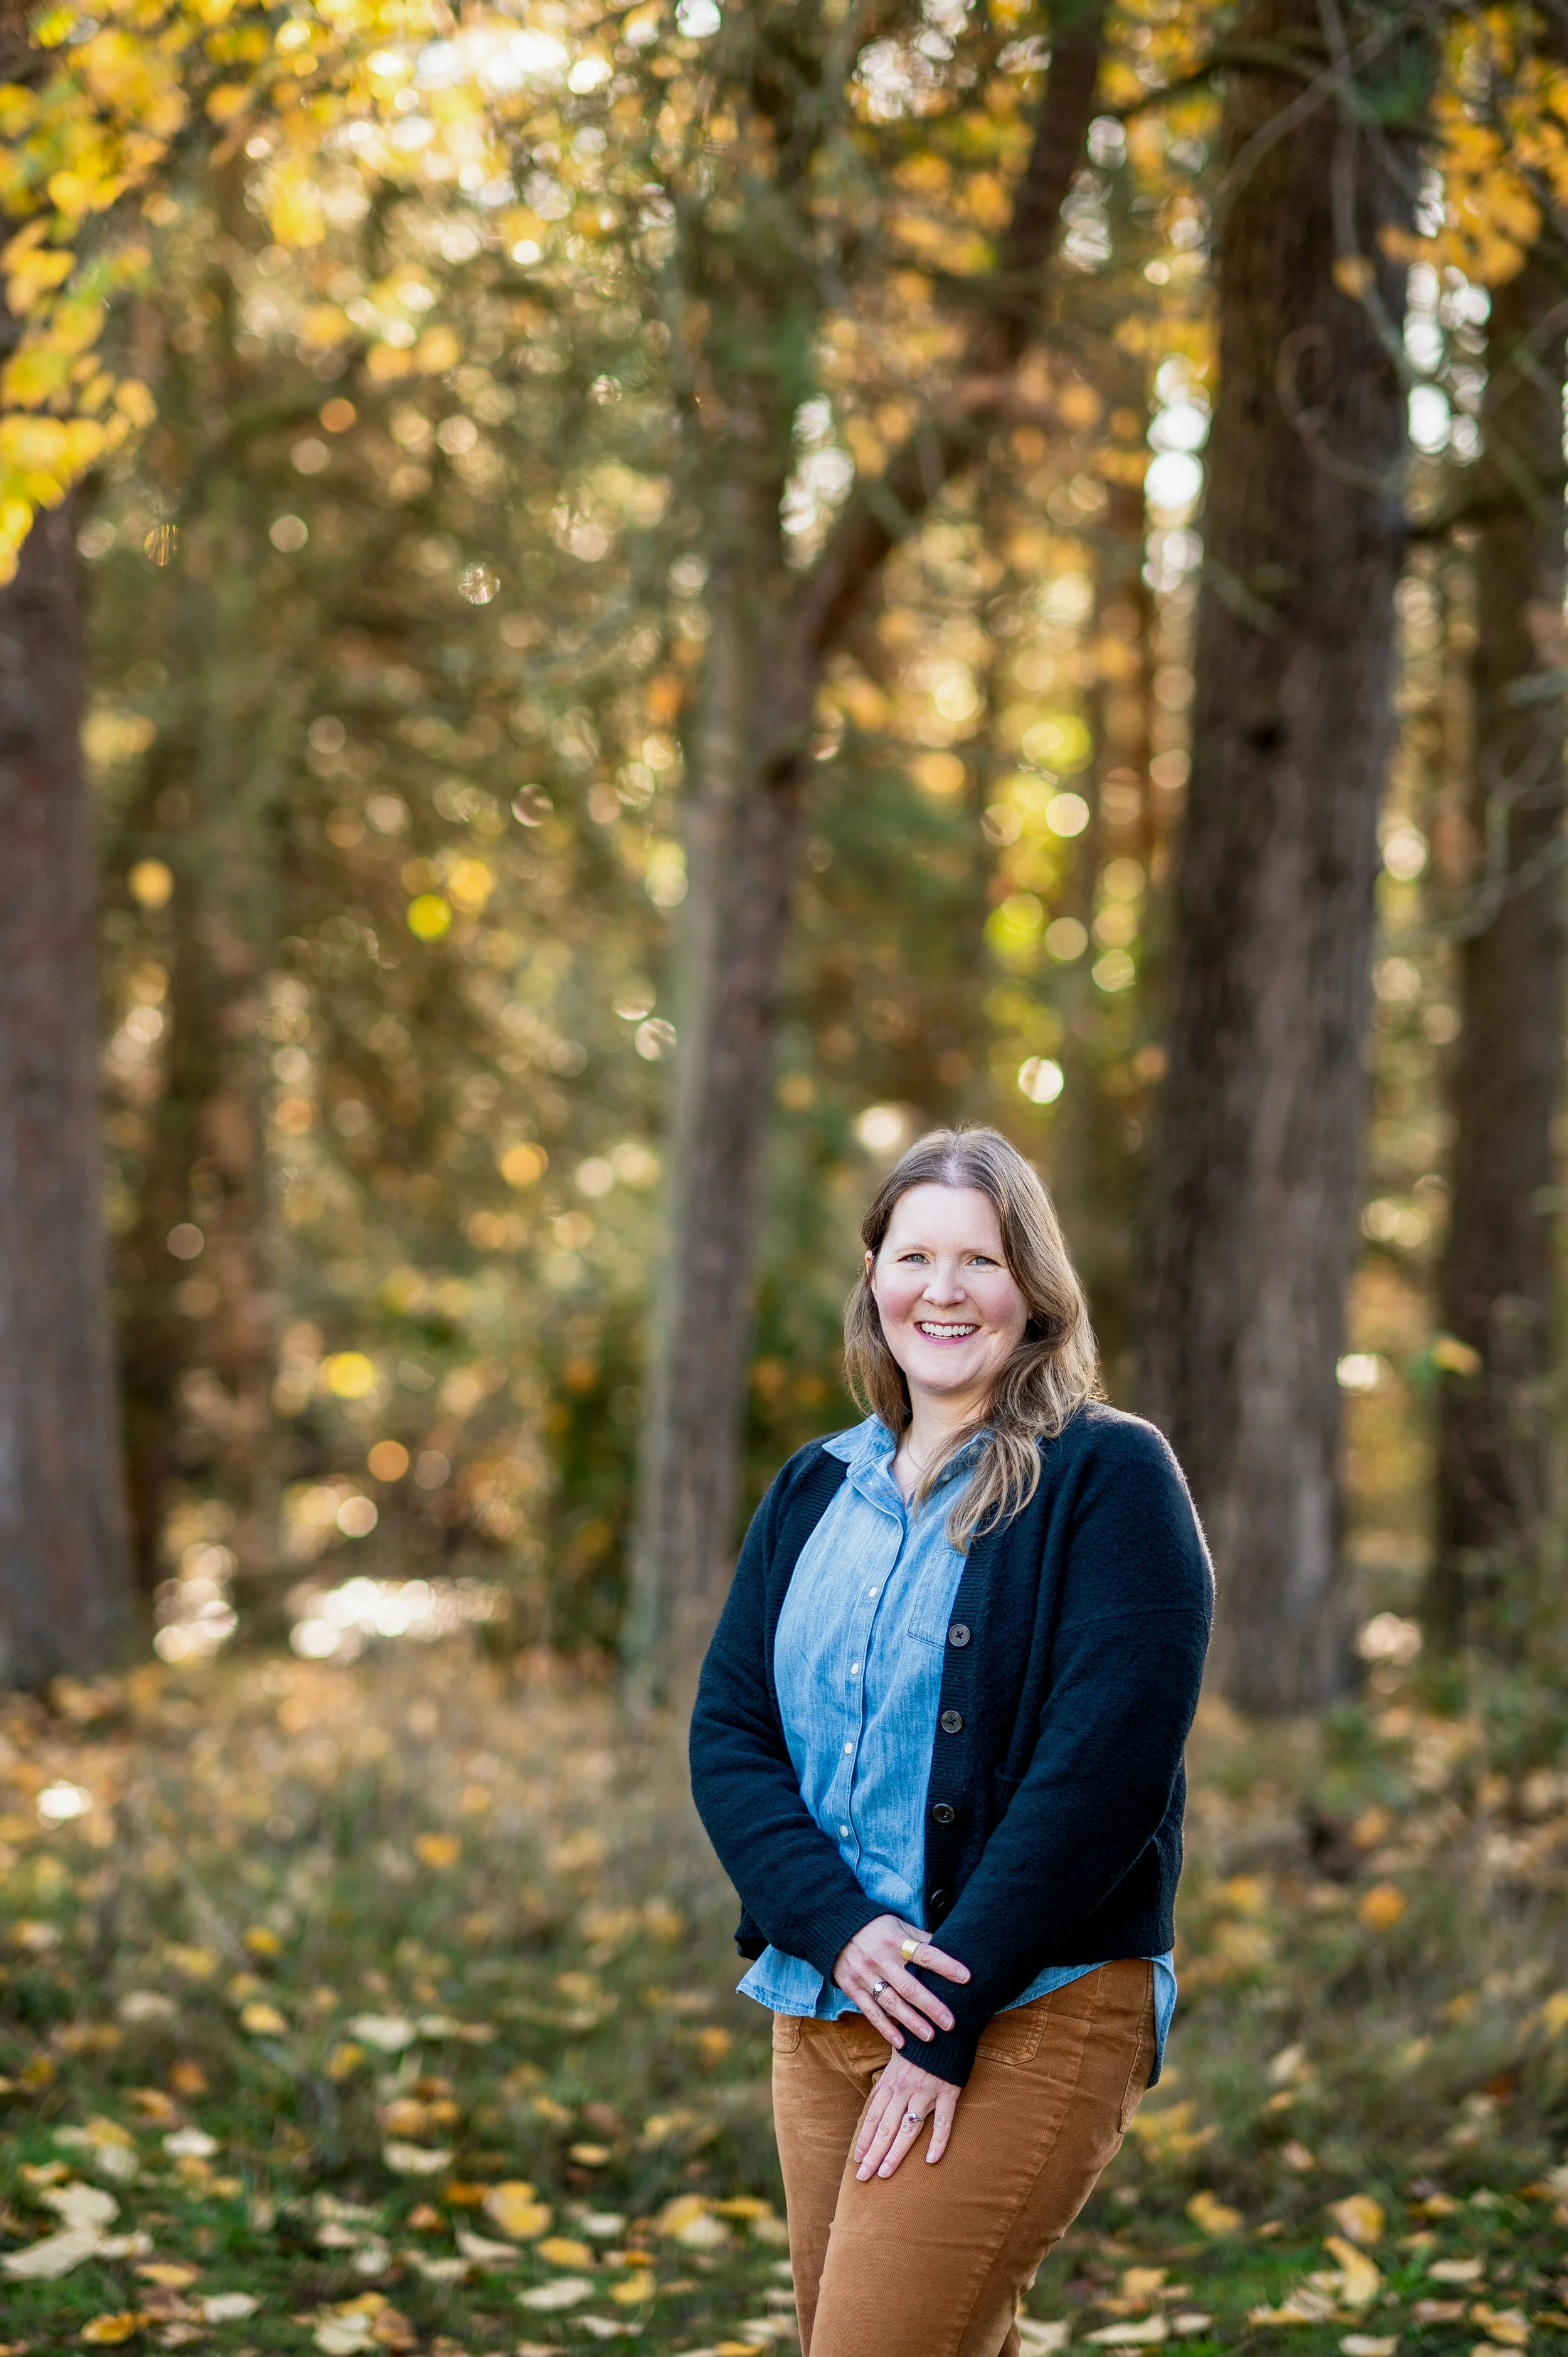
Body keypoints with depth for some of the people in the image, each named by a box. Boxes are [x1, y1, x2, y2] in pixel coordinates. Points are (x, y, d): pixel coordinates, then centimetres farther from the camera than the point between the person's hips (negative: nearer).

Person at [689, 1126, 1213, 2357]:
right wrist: (842, 1928, -12)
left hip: (1032, 2018, -6)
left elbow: (1101, 1769, -14)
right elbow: (727, 1733, 5)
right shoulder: (817, 1491, 12)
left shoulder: (1108, 1477, -7)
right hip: (821, 2008, 6)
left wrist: (948, 2027, -17)